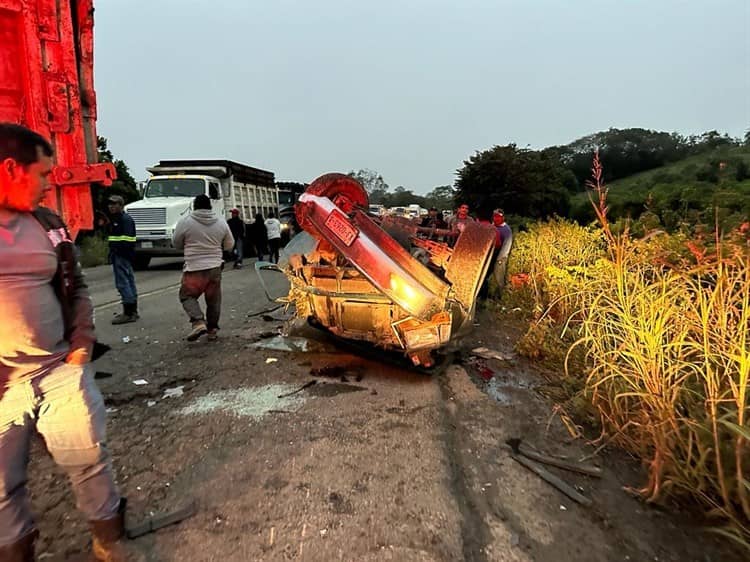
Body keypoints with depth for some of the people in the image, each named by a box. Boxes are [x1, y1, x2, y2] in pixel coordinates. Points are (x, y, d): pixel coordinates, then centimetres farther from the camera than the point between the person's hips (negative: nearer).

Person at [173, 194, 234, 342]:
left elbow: (176, 244, 5)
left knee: (187, 296, 11)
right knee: (213, 300, 13)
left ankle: (198, 322, -8)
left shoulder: (185, 221, -6)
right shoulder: (221, 222, 2)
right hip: (215, 267, 3)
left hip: (194, 268, -3)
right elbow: (229, 245, 11)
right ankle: (212, 330, 21)